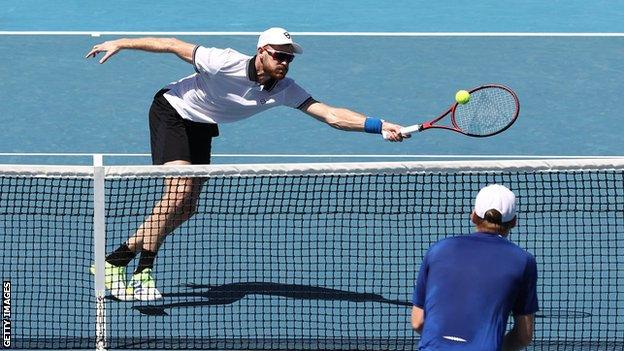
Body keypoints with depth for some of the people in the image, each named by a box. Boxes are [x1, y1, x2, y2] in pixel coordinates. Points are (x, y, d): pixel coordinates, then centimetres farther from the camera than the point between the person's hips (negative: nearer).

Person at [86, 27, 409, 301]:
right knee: (179, 192, -23)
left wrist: (379, 126, -37)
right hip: (171, 113, -7)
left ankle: (116, 260, 15)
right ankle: (143, 272, -18)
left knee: (185, 210, 5)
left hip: (201, 128, 7)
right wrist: (121, 44, -15)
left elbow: (331, 115, -23)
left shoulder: (284, 90, -18)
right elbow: (173, 45, -21)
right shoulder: (226, 63, -32)